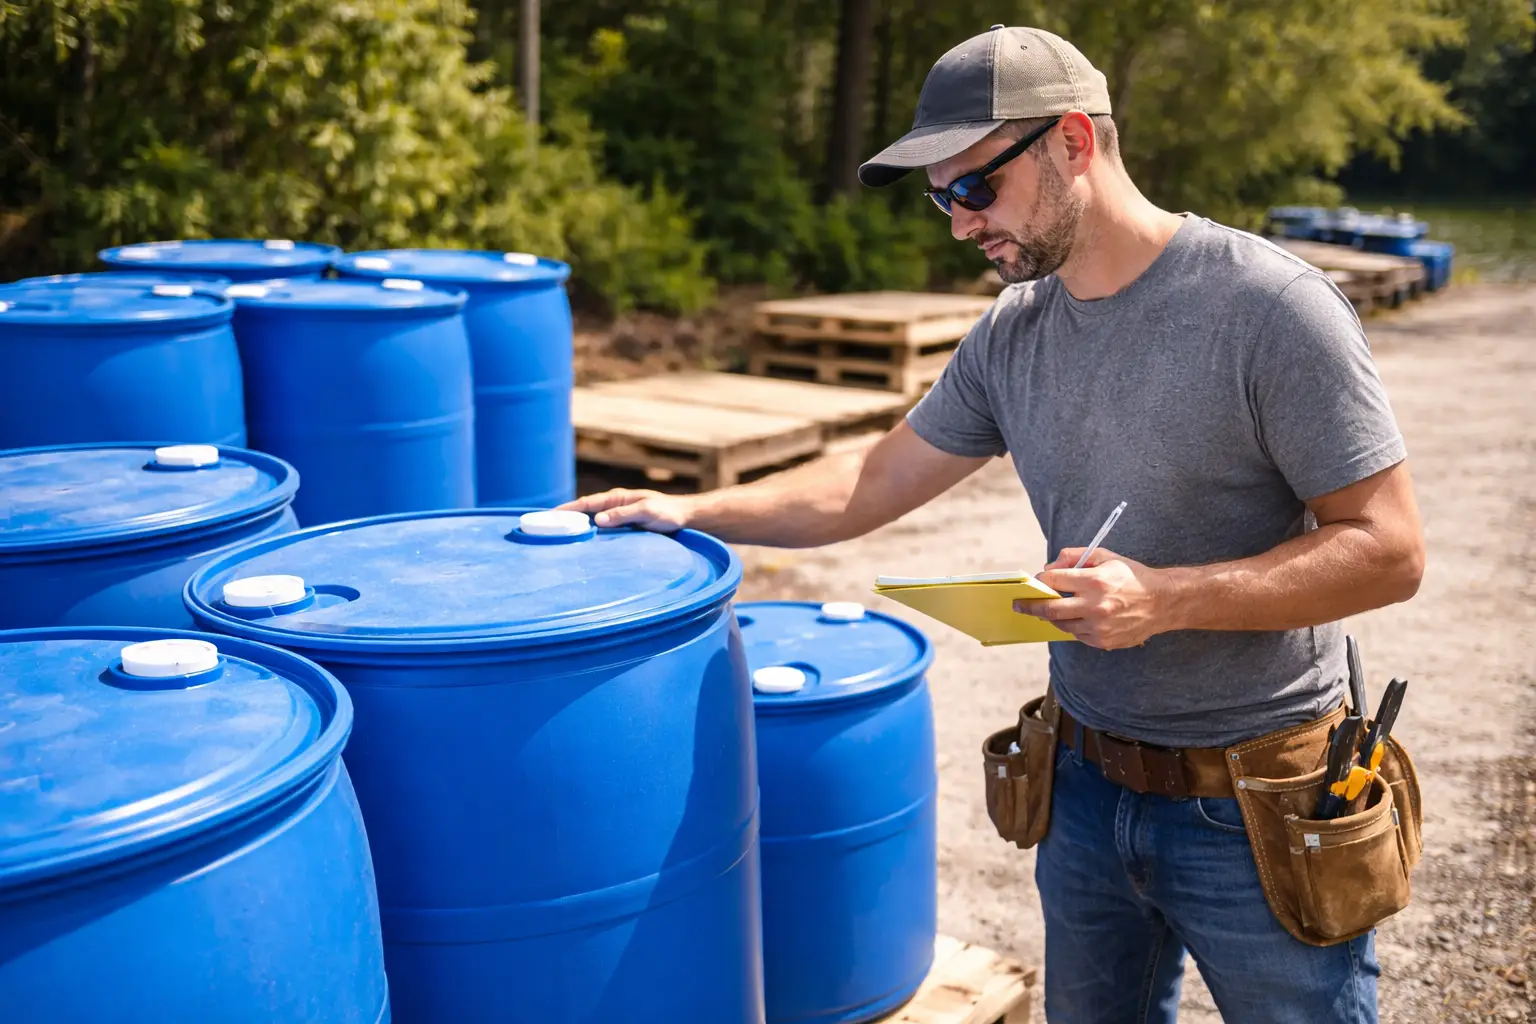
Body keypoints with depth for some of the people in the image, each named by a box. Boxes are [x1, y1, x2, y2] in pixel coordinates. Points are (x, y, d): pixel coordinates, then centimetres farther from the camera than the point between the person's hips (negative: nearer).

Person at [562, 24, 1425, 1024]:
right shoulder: (1015, 331, 2)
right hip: (1087, 790, 6)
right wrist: (693, 511, 2)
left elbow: (1388, 549, -18)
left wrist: (1166, 597, -27)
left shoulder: (1270, 306, -18)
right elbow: (878, 481, 10)